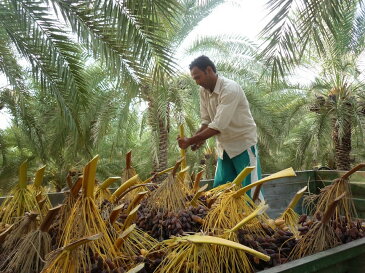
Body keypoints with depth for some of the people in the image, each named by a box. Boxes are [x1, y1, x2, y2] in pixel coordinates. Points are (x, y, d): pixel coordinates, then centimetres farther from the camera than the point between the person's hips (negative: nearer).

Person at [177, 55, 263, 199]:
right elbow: (206, 121, 4)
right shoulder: (204, 91, 0)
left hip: (243, 143, -7)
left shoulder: (230, 89, -24)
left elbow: (218, 125, -30)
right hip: (225, 146, 7)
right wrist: (199, 139, -14)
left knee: (251, 192, -2)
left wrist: (190, 141, -28)